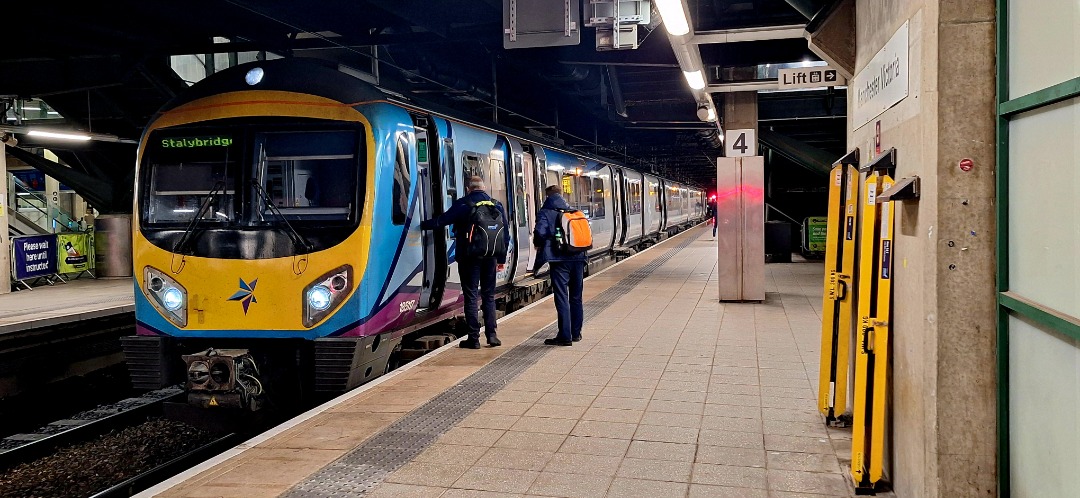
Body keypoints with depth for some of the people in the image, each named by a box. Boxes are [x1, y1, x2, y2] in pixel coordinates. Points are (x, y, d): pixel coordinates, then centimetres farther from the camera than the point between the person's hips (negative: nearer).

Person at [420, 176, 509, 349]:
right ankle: (491, 335, 9)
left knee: (470, 297, 2)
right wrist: (502, 258, 14)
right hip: (490, 257, 4)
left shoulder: (462, 204, -7)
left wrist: (421, 225, 3)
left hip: (469, 256, -3)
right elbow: (505, 234, 8)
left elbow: (442, 220, -11)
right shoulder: (497, 205, 7)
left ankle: (474, 338, 1)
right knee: (489, 296, 12)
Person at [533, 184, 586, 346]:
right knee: (576, 297, 15)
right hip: (578, 257, 5)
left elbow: (540, 232, -17)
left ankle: (565, 336, -7)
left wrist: (538, 245, 1)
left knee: (562, 297, -4)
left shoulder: (545, 213, -3)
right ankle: (576, 333, 23)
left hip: (559, 260, -5)